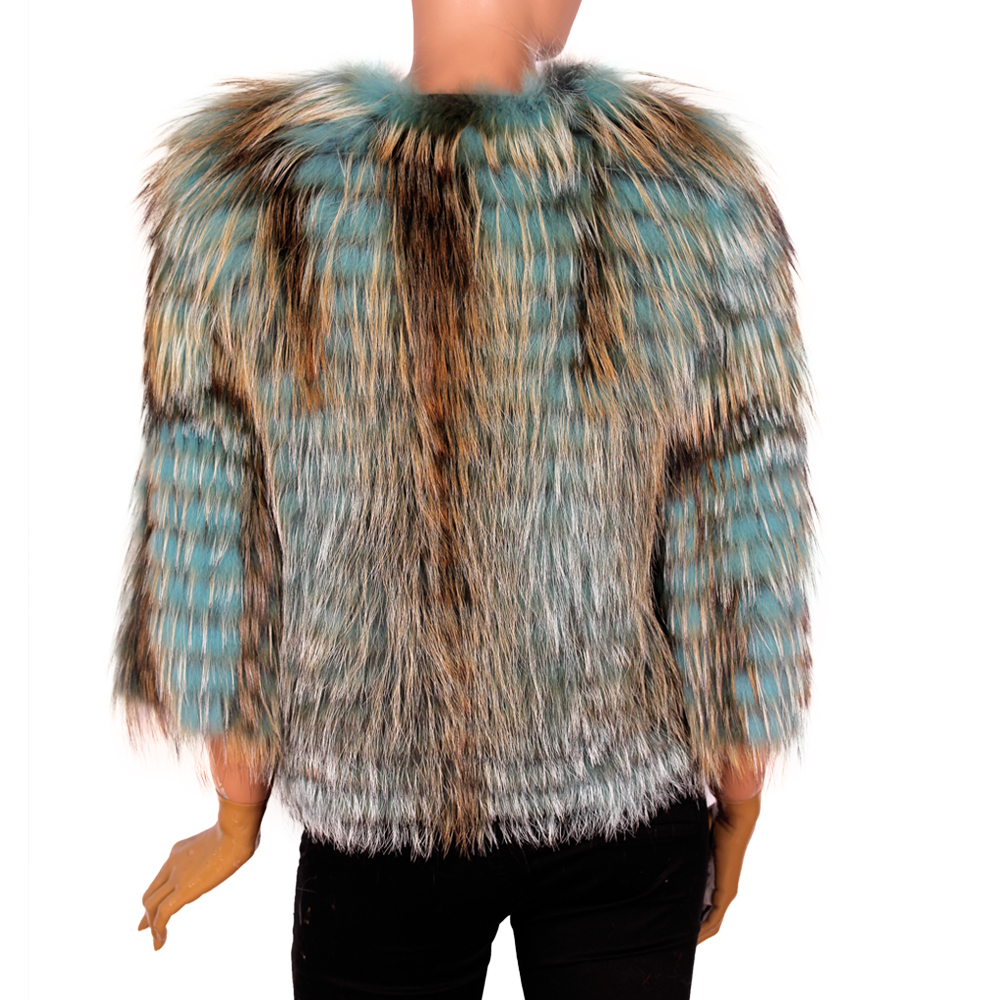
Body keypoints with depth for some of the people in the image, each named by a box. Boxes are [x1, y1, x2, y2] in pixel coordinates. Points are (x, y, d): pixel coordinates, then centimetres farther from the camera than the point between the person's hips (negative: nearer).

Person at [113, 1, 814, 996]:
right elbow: (742, 560, -10)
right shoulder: (698, 196, -17)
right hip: (627, 827, 0)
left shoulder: (234, 189, -16)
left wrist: (238, 820, 8)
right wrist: (738, 819, 7)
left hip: (371, 833, 1)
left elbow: (205, 547, -8)